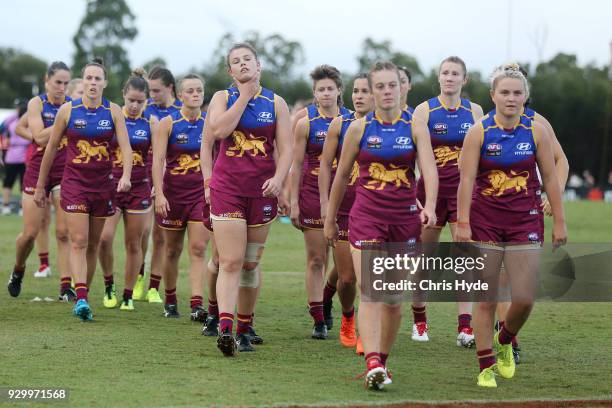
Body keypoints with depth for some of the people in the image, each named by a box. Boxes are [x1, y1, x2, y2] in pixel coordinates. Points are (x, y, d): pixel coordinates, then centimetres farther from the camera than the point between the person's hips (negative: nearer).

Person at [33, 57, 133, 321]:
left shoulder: (114, 112, 1)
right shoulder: (68, 110, -2)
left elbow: (125, 146, -8)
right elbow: (52, 148, 6)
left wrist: (126, 175, -27)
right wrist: (40, 185, 9)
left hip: (103, 183, 2)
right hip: (74, 182, -2)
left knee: (93, 244, 8)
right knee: (78, 241, -13)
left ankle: (83, 296, 18)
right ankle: (81, 299, -22)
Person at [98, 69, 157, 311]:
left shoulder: (150, 122, 2)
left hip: (139, 187, 1)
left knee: (134, 244, 4)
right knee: (105, 238, -15)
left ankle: (128, 295, 15)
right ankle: (108, 285, 7)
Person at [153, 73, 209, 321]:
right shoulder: (168, 123, -4)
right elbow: (158, 160, -9)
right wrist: (159, 194, -18)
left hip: (202, 192, 1)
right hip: (174, 192, -1)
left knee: (198, 248, -10)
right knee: (172, 249, 10)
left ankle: (197, 304, -16)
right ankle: (170, 300, 27)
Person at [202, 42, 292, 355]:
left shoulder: (276, 103, 8)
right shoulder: (223, 97, 6)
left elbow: (286, 148, 2)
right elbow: (217, 132, -11)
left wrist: (278, 178, -13)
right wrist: (244, 96, -7)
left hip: (262, 189, 2)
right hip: (227, 187, -2)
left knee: (251, 264, 9)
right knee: (230, 262, -13)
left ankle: (244, 329, 19)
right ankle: (225, 327, -21)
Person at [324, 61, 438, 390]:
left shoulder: (415, 127, 0)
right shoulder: (359, 128, 2)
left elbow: (429, 168, -14)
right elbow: (341, 176, 11)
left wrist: (430, 206, -31)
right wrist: (330, 220, 15)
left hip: (405, 217, 1)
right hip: (367, 215, -1)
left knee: (394, 296, 9)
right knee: (369, 292, -15)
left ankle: (382, 360, 25)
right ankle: (373, 365, -26)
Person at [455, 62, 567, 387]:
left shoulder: (536, 131, 1)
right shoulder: (479, 132, -4)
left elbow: (550, 178, 5)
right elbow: (467, 180, -7)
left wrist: (559, 222, 4)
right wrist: (462, 223, -13)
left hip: (524, 222, 1)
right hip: (485, 222, -1)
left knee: (524, 299, -7)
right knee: (486, 300, 1)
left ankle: (505, 341, 24)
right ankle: (486, 366, 11)